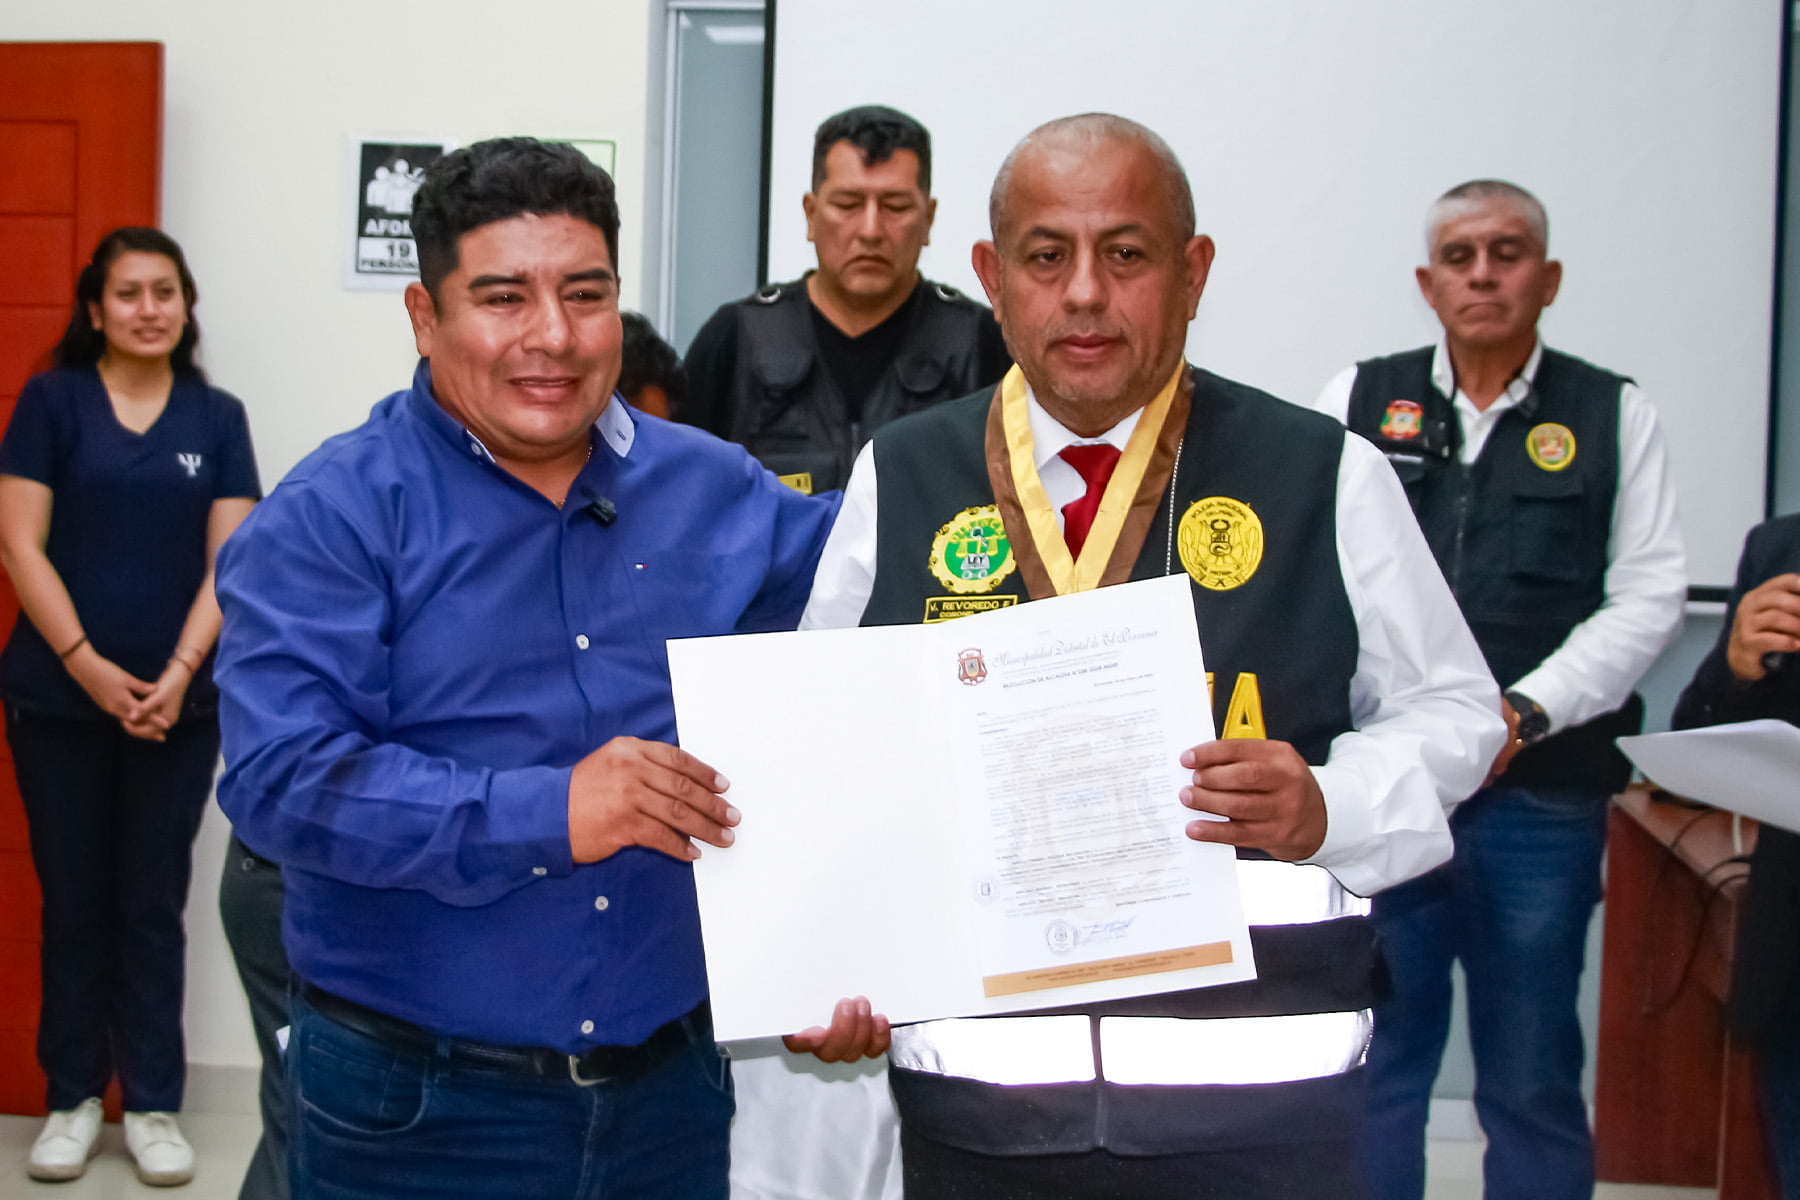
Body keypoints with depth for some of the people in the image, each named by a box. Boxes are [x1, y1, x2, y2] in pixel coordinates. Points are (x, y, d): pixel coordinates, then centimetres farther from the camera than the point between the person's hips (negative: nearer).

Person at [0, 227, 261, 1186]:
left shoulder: (217, 416, 6)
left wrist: (179, 673, -11)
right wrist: (88, 666, -13)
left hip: (178, 702, 1)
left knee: (153, 905, 8)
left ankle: (153, 1105, 17)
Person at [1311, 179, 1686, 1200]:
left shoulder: (1615, 415, 6)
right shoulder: (1360, 400, 6)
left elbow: (1649, 597, 1)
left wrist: (1523, 714, -11)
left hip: (1542, 796, 0)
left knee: (1533, 1079, 8)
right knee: (1373, 1063, 7)